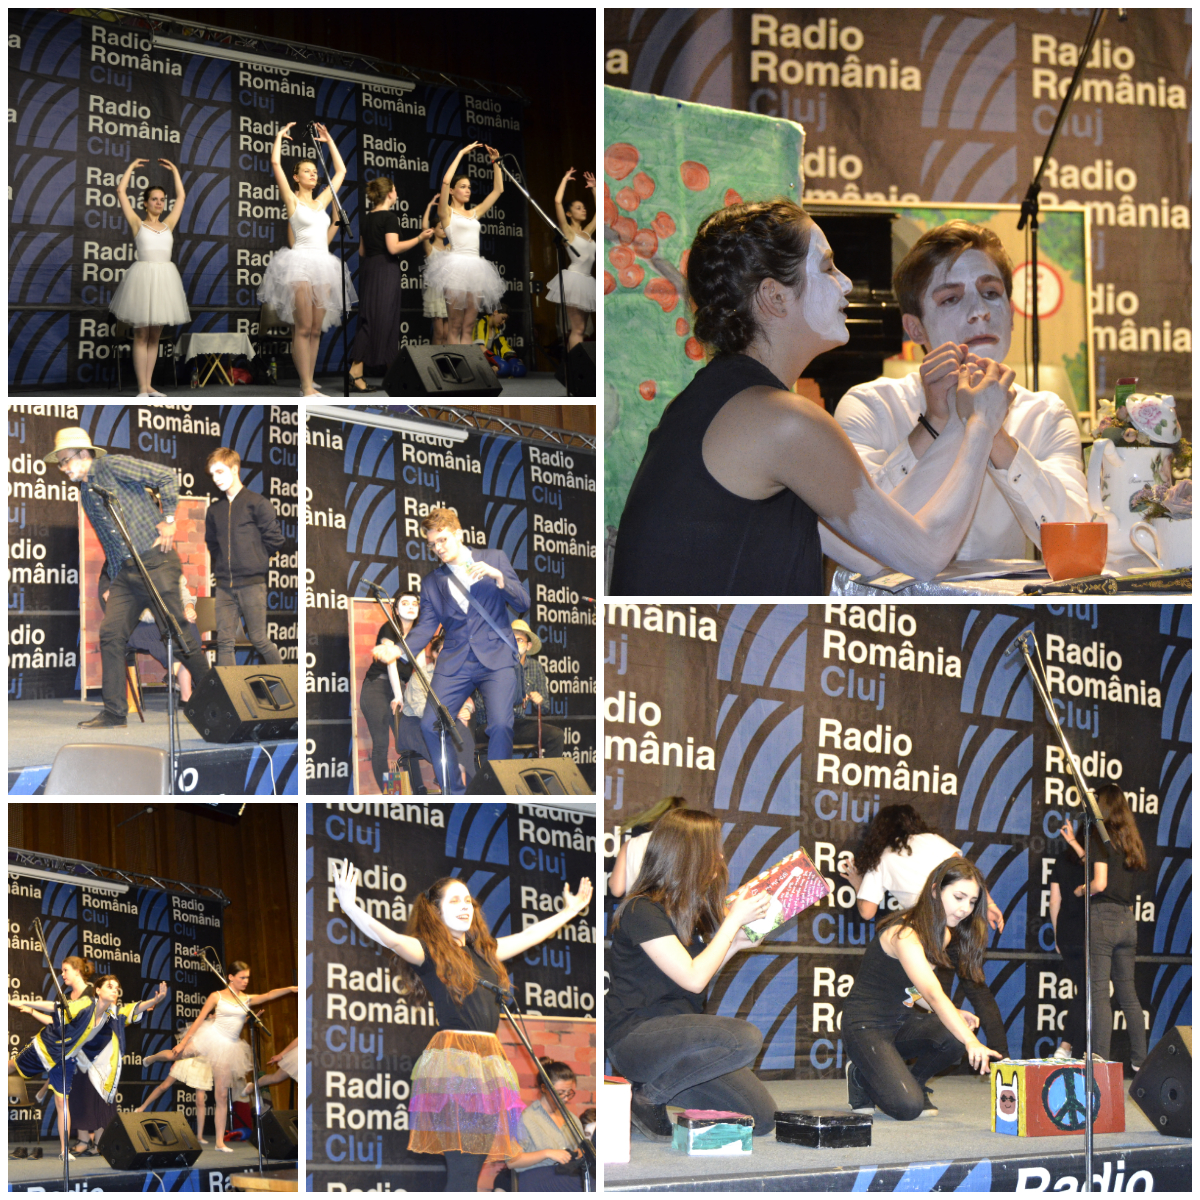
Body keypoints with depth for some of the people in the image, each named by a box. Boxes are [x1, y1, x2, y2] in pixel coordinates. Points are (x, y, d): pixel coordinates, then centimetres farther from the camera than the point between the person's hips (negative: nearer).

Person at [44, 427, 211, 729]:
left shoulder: (111, 467, -7)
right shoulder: (85, 494, 17)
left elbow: (166, 477, -9)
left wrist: (168, 519, -10)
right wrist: (112, 583, 18)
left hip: (155, 562, -8)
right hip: (126, 571, 8)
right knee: (110, 634, -3)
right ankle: (114, 712, -1)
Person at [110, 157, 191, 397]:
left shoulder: (168, 225, 15)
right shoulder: (138, 224, 4)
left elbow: (181, 196, 23)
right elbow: (121, 191, 3)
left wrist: (174, 170, 24)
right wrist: (132, 167, 10)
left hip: (166, 277, 4)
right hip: (144, 276, -4)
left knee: (155, 335, 7)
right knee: (141, 334, -4)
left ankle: (149, 385, 10)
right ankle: (142, 388, -6)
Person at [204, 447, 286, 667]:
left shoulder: (256, 503, -4)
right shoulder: (214, 510, 10)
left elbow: (275, 539, -4)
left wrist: (256, 560, 5)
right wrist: (221, 564, 13)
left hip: (252, 583, -5)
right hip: (224, 585, 5)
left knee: (258, 639, -1)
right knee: (224, 641, -1)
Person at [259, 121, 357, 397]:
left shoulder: (321, 202, 18)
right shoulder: (292, 200, 4)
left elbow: (341, 171, 27)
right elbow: (275, 163, -3)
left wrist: (328, 141, 27)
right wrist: (280, 136, 10)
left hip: (323, 265, 6)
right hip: (301, 263, -6)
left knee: (316, 329, 3)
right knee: (303, 328, -11)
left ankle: (309, 384, 4)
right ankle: (306, 387, -15)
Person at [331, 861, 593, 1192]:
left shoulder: (484, 952, 19)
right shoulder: (428, 952, 0)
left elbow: (529, 935, 32)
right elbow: (391, 939, -17)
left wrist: (570, 911, 41)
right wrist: (351, 908, -33)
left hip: (489, 1061, 7)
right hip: (452, 1060, -7)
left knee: (474, 1166, 4)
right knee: (462, 1169, -13)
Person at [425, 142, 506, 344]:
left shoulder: (474, 213, 20)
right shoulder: (447, 213, 4)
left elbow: (498, 190, 24)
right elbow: (446, 180, -11)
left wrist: (495, 163, 18)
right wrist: (461, 154, -4)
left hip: (475, 267, 6)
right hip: (457, 266, -6)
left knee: (468, 328, 3)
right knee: (455, 327, -7)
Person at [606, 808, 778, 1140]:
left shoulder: (689, 907, 14)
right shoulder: (642, 911, -14)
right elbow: (693, 978, -19)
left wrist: (734, 944, 6)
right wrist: (734, 920, -12)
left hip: (678, 1031, 9)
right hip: (634, 1035, -9)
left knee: (761, 1118, -6)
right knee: (746, 1039, -32)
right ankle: (647, 1097, -15)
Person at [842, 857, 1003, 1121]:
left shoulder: (942, 934, 4)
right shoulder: (904, 935, -26)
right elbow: (933, 993, -40)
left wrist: (954, 1015, -6)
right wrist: (971, 1042, -51)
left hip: (902, 1022, 8)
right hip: (866, 1026, -8)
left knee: (954, 1037, -23)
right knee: (907, 1107, -25)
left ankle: (915, 1082, 7)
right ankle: (861, 1076, 7)